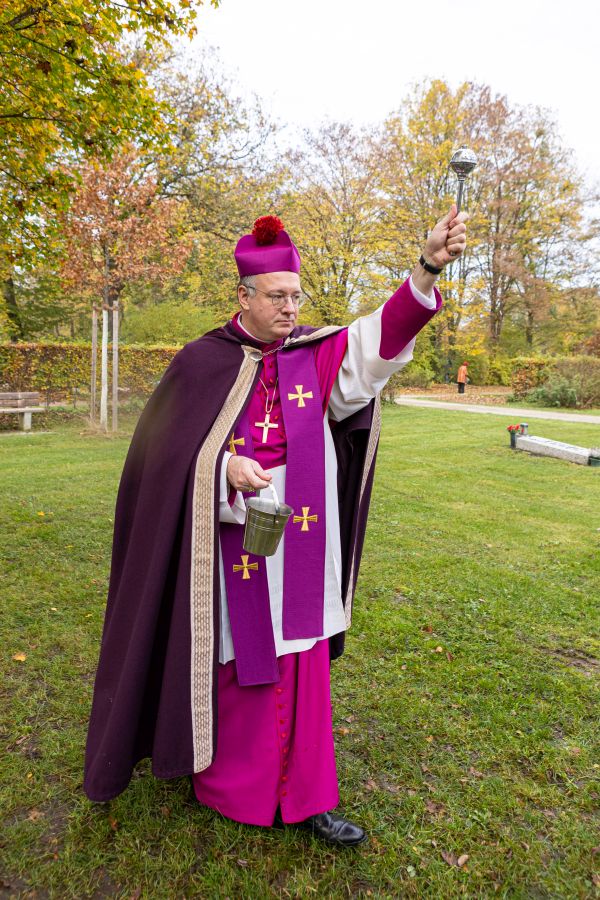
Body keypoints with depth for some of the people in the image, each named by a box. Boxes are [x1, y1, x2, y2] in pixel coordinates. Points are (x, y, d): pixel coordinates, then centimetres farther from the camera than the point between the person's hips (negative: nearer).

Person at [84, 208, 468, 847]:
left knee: (301, 669, 11)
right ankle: (223, 778, 35)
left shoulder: (318, 355, 3)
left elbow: (380, 338, -11)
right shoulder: (202, 363, -3)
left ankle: (306, 798, 28)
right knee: (234, 662, 11)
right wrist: (226, 467, -22)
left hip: (303, 546, 3)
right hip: (234, 540, -2)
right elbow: (168, 452, -3)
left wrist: (427, 268, -26)